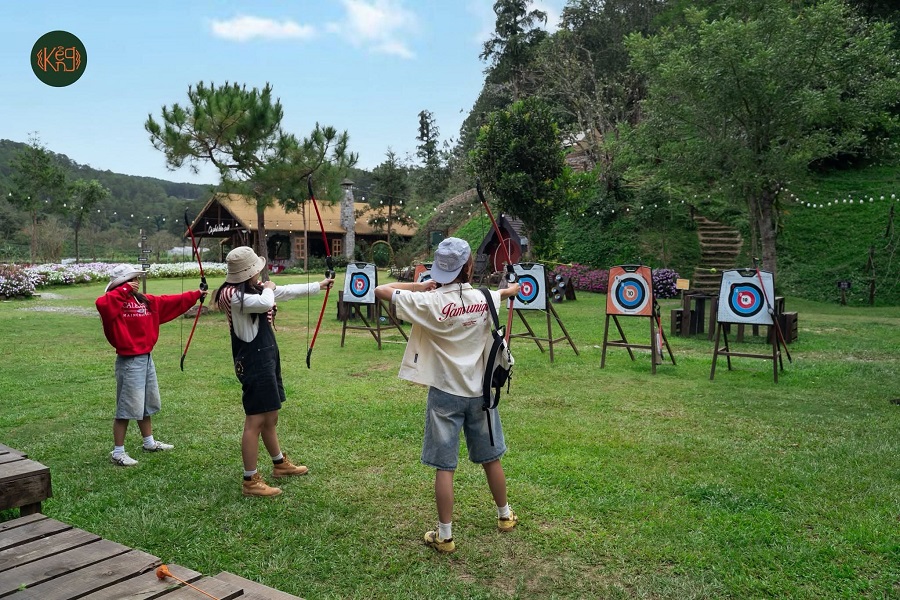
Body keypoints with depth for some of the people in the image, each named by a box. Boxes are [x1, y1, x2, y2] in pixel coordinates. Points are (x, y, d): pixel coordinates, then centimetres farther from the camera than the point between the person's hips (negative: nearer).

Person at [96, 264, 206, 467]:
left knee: (146, 405, 21)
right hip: (129, 362, -9)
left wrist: (195, 294, 16)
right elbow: (102, 304, -38)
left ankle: (149, 442, 36)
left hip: (146, 358, 9)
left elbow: (171, 302, 15)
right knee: (127, 408, -2)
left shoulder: (146, 300, 8)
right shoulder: (116, 303, -15)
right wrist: (125, 291, -28)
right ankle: (118, 452, 10)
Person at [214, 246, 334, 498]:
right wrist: (268, 288, -10)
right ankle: (250, 481, 4)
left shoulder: (254, 289, 11)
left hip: (266, 359, 10)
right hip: (253, 362, -10)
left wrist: (318, 285, 27)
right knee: (255, 422, -5)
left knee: (270, 418, 22)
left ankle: (280, 464, 37)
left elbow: (288, 291, 21)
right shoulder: (233, 295, -19)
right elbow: (265, 303, -33)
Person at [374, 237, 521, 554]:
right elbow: (506, 292, 21)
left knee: (444, 467, 5)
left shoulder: (430, 302, -17)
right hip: (479, 392, 4)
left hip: (445, 393, -3)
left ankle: (445, 535, 13)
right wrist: (513, 288, 45)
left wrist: (419, 286, 1)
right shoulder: (485, 299, -4)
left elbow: (380, 290, -11)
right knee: (491, 458, 19)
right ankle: (505, 515, 38)